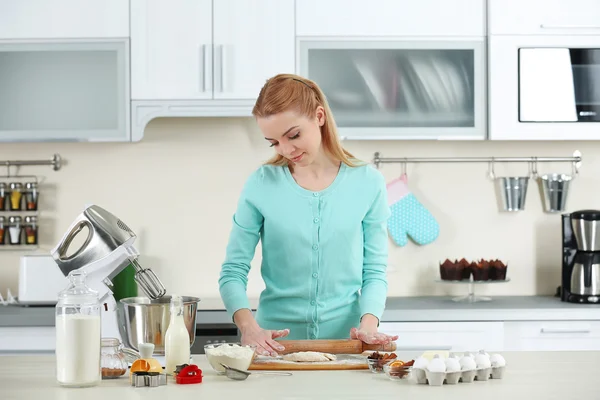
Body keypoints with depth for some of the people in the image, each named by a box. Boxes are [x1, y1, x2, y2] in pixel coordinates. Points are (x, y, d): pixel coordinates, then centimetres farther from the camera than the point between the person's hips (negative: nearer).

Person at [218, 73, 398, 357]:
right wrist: (249, 328, -13)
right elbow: (233, 272, 4)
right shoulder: (261, 185, 2)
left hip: (344, 341, 0)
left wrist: (368, 324, -11)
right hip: (276, 342, 0)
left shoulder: (367, 183, 4)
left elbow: (374, 272, 7)